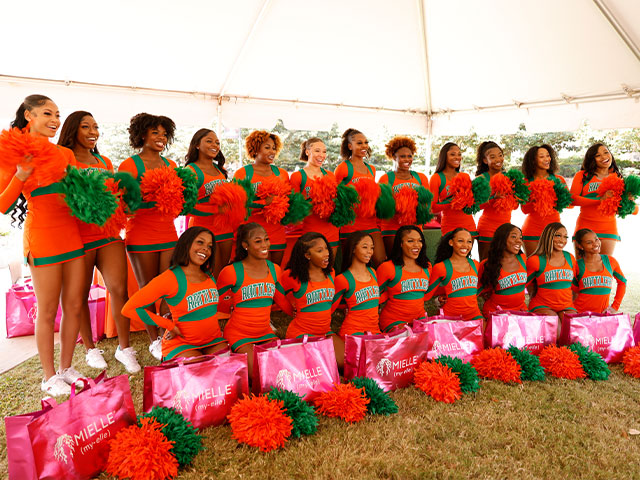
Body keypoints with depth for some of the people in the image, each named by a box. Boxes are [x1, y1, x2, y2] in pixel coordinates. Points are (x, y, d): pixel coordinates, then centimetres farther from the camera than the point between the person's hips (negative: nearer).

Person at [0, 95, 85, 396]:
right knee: (47, 311, 3)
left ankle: (66, 367, 27)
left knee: (74, 306, 9)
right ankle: (49, 377, 19)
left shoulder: (66, 154, 11)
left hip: (72, 234, 5)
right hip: (42, 238, -5)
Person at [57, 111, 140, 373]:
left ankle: (124, 348, 9)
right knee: (80, 295, 7)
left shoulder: (105, 162, 18)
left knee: (119, 288, -3)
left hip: (108, 232, 4)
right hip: (79, 237, -4)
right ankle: (90, 349, 23)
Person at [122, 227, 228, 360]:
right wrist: (169, 325, -11)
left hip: (213, 341, 5)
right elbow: (129, 309, -16)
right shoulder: (170, 278, -17)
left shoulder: (209, 275, 3)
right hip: (182, 344, -5)